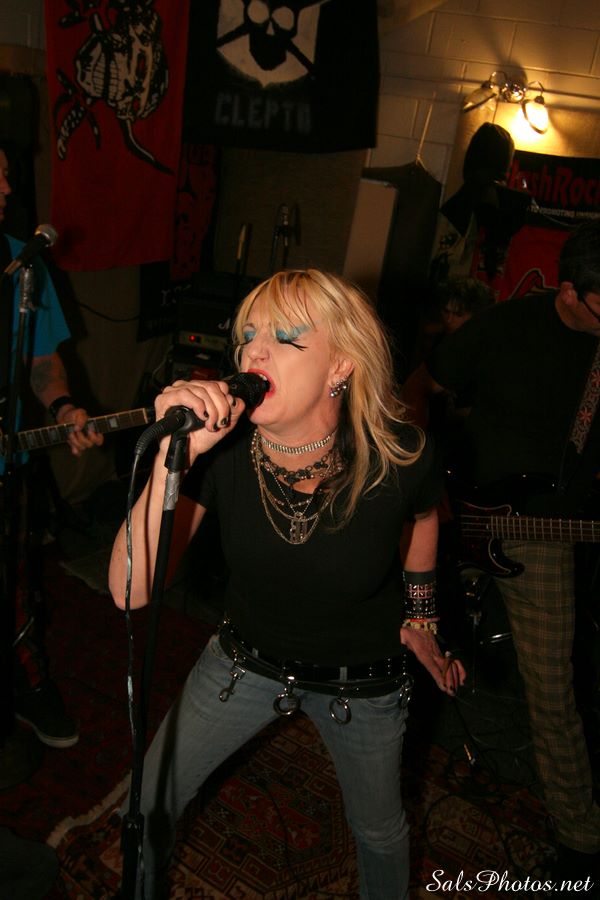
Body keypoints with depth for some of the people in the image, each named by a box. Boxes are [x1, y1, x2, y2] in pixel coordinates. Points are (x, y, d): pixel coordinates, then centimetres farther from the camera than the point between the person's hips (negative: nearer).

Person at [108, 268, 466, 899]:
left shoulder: (397, 457, -27)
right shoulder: (220, 447, -25)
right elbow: (131, 592, -31)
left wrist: (420, 616, 6)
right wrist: (171, 457, -42)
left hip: (362, 681, -1)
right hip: (246, 660, 1)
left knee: (380, 831, 23)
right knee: (147, 808, 12)